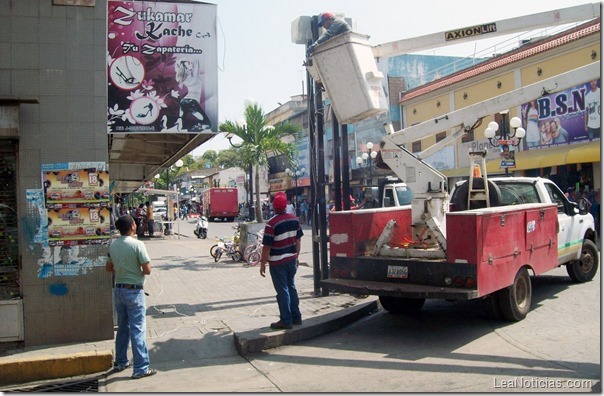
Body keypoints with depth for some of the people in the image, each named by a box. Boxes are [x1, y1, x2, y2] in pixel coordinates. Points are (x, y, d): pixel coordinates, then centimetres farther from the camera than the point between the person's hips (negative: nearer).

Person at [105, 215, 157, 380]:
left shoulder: (113, 245, 3)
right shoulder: (137, 244, -17)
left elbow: (108, 268, 14)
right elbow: (147, 270, -17)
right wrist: (139, 270, 2)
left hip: (118, 290, 7)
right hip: (134, 291, -7)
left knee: (123, 327, 19)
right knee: (137, 329, -2)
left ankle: (120, 362, 29)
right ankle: (140, 368, 1)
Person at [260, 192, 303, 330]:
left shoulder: (271, 224, -18)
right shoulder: (294, 219, 1)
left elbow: (267, 246, -17)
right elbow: (298, 240, 9)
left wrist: (262, 264, -7)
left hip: (277, 262, -6)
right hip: (292, 259, 6)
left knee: (282, 291, 2)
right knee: (291, 287, 18)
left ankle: (286, 321, 9)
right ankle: (296, 317, 25)